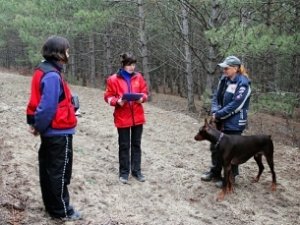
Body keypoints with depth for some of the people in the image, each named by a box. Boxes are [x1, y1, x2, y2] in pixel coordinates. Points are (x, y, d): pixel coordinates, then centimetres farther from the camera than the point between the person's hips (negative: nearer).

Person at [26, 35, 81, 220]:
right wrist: (39, 127, -11)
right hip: (59, 131, -9)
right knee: (59, 172, 2)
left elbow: (38, 100, 10)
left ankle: (52, 205, 29)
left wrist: (34, 123, 9)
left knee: (48, 169, 16)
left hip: (50, 131, 9)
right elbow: (48, 106, -24)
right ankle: (62, 211, 14)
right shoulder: (52, 75, -22)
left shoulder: (43, 71, 8)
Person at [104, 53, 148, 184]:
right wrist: (117, 101, -21)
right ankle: (124, 172, 17)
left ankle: (136, 171, 23)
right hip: (122, 117, -3)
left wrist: (142, 98, -11)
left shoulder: (138, 77, 4)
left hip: (137, 117, 3)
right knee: (124, 145, 6)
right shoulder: (113, 79, -6)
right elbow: (108, 96, -3)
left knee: (136, 144, 12)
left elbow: (145, 92, 10)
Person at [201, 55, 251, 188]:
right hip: (220, 121, 8)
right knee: (215, 146, 17)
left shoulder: (243, 83, -18)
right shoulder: (224, 79, 5)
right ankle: (215, 172, 34)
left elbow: (236, 105, -22)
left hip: (234, 123, -8)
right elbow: (216, 96, 9)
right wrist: (214, 112, -9)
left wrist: (218, 114, -17)